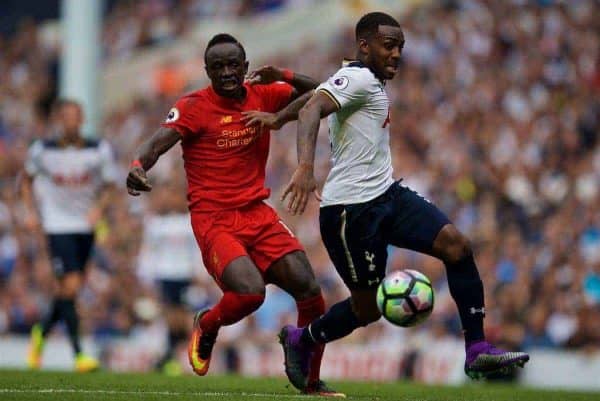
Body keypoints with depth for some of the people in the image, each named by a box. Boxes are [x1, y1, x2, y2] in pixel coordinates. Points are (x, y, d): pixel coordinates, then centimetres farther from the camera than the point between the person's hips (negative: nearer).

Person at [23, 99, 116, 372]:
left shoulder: (99, 151, -3)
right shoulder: (42, 150, -5)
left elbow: (109, 186, 6)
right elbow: (27, 180, 12)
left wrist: (99, 208, -12)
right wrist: (31, 212, 1)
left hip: (86, 227, 3)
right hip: (58, 226, -3)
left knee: (69, 290, 11)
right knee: (70, 287, -15)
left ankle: (41, 333, 39)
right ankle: (78, 354, -12)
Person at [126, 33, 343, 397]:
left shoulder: (263, 96, 7)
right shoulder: (193, 107, -6)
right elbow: (159, 142, -21)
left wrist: (284, 77, -5)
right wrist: (138, 166, -43)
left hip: (259, 215, 5)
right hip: (214, 220, -5)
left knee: (309, 290, -8)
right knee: (250, 292, -28)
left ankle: (311, 382, 10)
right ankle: (206, 327, 8)